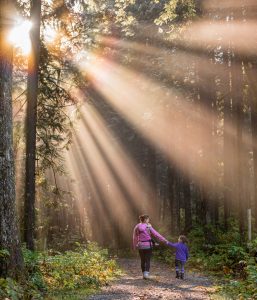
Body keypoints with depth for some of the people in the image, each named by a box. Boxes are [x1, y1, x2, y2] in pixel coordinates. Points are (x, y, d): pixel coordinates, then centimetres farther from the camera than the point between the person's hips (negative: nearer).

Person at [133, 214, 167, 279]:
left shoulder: (137, 227, 1)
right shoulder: (148, 227, -9)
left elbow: (135, 238, 6)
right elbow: (156, 235, -9)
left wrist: (135, 246, 17)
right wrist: (164, 240, -3)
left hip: (140, 245, 3)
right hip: (148, 245, -3)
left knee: (142, 260, 14)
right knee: (148, 260, 3)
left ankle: (144, 274, 19)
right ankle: (146, 273, -12)